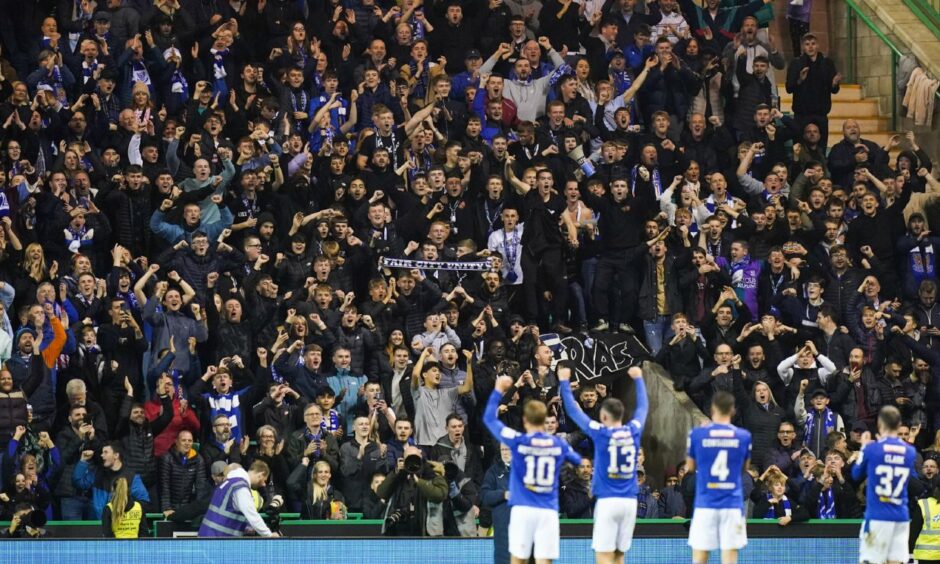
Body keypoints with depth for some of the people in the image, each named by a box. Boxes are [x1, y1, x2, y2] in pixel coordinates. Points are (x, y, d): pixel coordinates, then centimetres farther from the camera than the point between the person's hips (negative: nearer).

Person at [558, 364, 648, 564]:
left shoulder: (601, 433, -7)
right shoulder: (633, 432, 3)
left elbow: (573, 410, 3)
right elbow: (643, 407, 23)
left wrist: (564, 382, 14)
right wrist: (638, 379, 38)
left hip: (607, 501, -5)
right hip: (630, 501, 5)